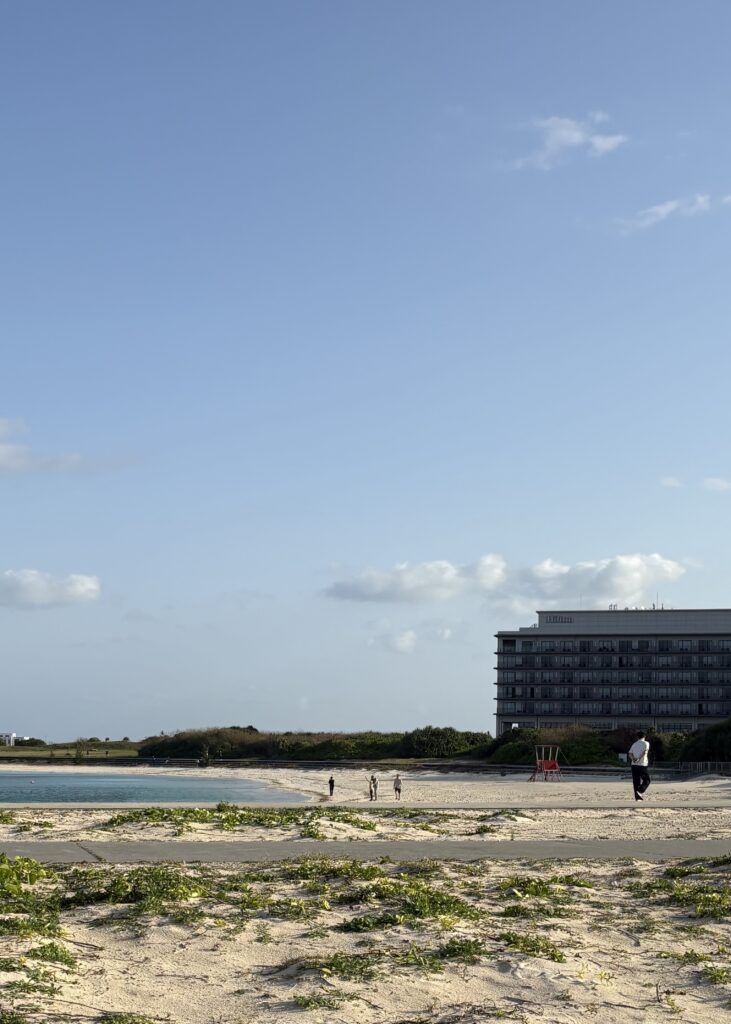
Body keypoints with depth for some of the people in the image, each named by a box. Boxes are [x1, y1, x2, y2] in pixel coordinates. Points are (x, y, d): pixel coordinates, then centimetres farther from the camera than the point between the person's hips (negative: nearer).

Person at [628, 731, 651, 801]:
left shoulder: (634, 744, 17)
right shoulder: (646, 743, 4)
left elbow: (630, 754, 4)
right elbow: (645, 752, -14)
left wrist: (633, 759, -10)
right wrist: (639, 759, -17)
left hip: (634, 764, 4)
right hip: (642, 764, -4)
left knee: (636, 781, 7)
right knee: (646, 780, 5)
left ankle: (637, 796, 4)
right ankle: (640, 791, -15)